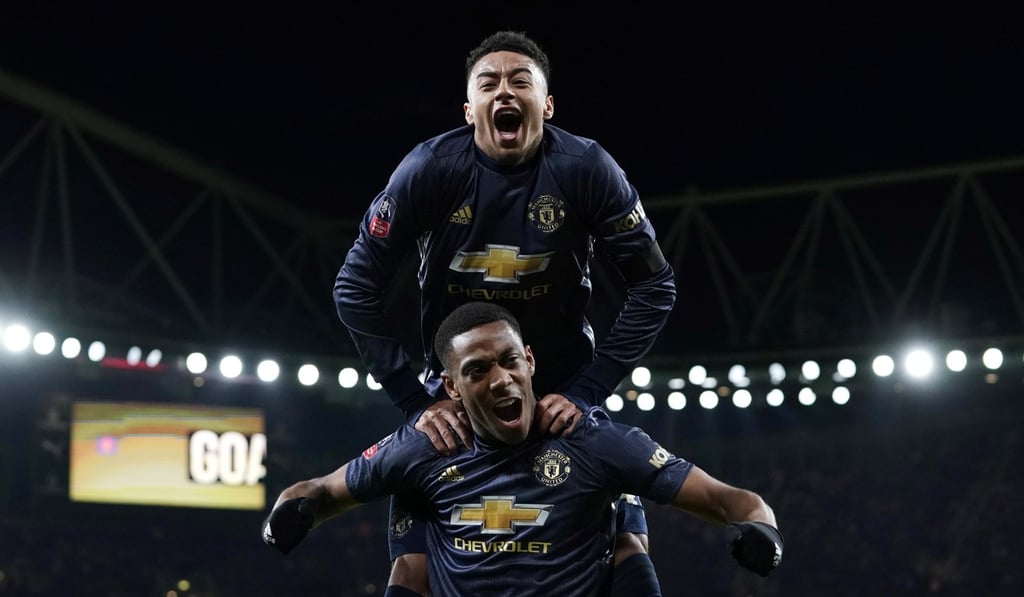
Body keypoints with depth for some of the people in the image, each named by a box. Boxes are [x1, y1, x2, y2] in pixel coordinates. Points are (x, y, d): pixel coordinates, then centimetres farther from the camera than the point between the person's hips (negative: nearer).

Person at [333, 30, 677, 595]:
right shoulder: (429, 170, -16)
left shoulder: (587, 169, -15)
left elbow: (653, 286, -10)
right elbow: (357, 290, -10)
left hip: (563, 392, 0)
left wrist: (586, 391, -17)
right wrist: (416, 402, -14)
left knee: (626, 547, -9)